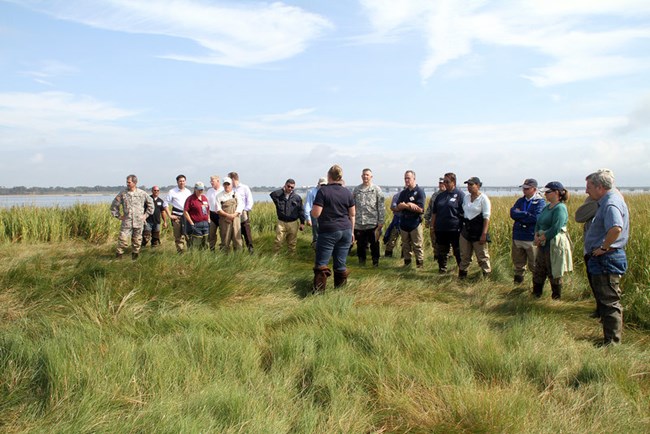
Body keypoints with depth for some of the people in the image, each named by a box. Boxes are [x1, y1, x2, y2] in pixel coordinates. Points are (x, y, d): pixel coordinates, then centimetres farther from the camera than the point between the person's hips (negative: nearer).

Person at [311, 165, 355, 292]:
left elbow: (315, 214, -12)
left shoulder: (323, 191, -8)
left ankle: (318, 291, -3)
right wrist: (352, 232, 20)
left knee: (321, 263, 1)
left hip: (328, 231, -4)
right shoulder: (347, 192, 7)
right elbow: (352, 215, 11)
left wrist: (311, 211, 11)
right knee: (341, 264, 9)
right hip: (346, 230, 5)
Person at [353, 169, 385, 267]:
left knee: (374, 244, 5)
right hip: (358, 224, 3)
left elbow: (381, 206, -2)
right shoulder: (356, 189, 9)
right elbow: (352, 206, 11)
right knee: (360, 245, 11)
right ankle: (361, 262, 23)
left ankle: (375, 262, 17)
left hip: (373, 223, -3)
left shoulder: (377, 189, 0)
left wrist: (381, 221, -7)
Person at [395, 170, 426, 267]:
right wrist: (410, 205, -17)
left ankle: (420, 265, 4)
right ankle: (407, 264, 21)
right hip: (404, 222, 6)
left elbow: (420, 209, -16)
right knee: (405, 246, 12)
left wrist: (405, 205, -10)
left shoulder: (420, 191, -6)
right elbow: (398, 207, 0)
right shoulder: (403, 193, 13)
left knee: (417, 246, -2)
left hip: (415, 223, -6)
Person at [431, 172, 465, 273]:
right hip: (441, 230, 5)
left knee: (458, 252, 3)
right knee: (442, 252, 11)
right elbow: (434, 213, 19)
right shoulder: (440, 196, 13)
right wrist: (432, 225, 14)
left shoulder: (460, 195, -4)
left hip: (455, 230, -5)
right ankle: (442, 270, 20)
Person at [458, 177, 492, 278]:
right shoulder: (466, 197, 10)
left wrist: (484, 234, -18)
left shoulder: (483, 198, -8)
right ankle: (461, 276, 21)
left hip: (478, 231, -6)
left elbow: (486, 217, -12)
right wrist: (461, 228, 13)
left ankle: (487, 276, 9)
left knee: (482, 256, 0)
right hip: (466, 230, 6)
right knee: (464, 255, 12)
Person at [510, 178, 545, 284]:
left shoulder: (540, 202, -5)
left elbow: (536, 218, -18)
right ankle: (518, 282, 28)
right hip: (518, 237, 6)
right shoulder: (520, 201, 13)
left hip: (532, 238, -6)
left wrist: (520, 215, -8)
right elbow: (512, 213, -1)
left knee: (534, 265, 0)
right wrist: (526, 214, -13)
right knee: (518, 263, 15)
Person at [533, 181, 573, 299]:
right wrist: (536, 235, -5)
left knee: (554, 275, 3)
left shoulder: (560, 208, -15)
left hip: (555, 246, -9)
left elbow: (555, 229, -22)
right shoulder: (547, 207, 12)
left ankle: (556, 299, 16)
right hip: (544, 245, 9)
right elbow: (538, 223, 13)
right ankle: (535, 296, 25)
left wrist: (540, 238, -14)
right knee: (538, 272, 14)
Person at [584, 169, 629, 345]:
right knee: (606, 301, 18)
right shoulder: (612, 198, 13)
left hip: (607, 260, -11)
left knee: (609, 302, -3)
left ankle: (612, 343, 6)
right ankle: (612, 339, 29)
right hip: (604, 260, 11)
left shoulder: (611, 203, -20)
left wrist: (604, 247, -26)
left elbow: (616, 228, -38)